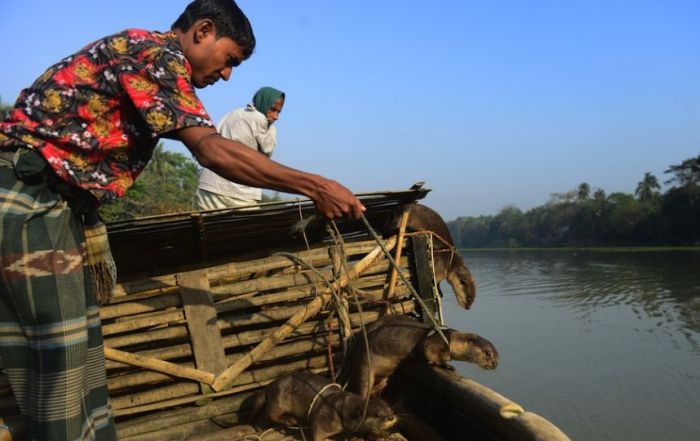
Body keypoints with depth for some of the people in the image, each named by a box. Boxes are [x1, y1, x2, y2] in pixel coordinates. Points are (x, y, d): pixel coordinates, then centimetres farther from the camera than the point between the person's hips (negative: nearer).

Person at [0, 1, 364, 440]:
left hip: (50, 200, 10)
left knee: (79, 358, 12)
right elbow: (212, 151, -22)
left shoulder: (141, 52, 20)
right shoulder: (158, 52, -10)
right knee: (59, 369, -7)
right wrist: (314, 185, -20)